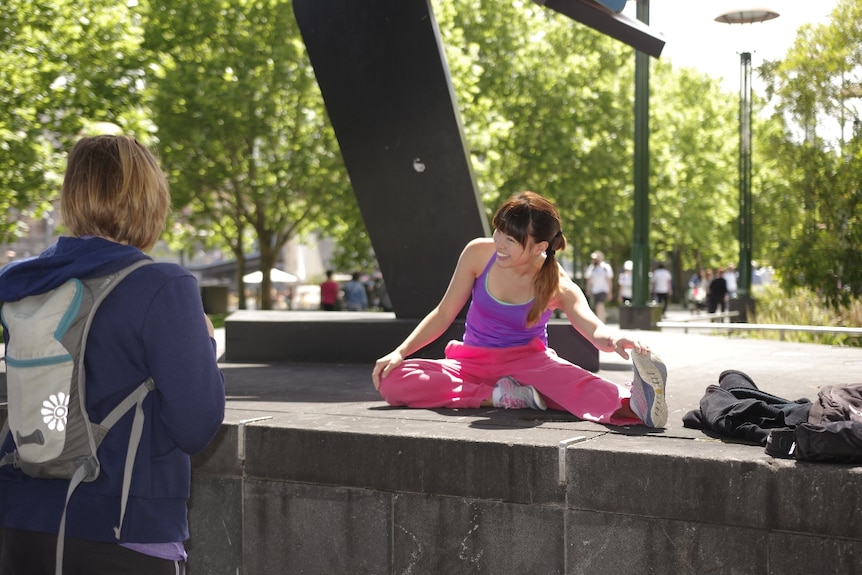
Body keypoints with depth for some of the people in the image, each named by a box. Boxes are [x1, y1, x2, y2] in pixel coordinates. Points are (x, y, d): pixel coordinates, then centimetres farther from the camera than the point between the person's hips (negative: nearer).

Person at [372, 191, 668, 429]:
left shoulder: (558, 287, -16)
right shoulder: (479, 253, -12)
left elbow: (594, 328, -33)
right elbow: (443, 314, -2)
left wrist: (615, 340, -59)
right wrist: (400, 352, -13)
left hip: (528, 361, -3)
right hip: (473, 362, 3)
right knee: (391, 380, -25)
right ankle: (502, 396, -29)